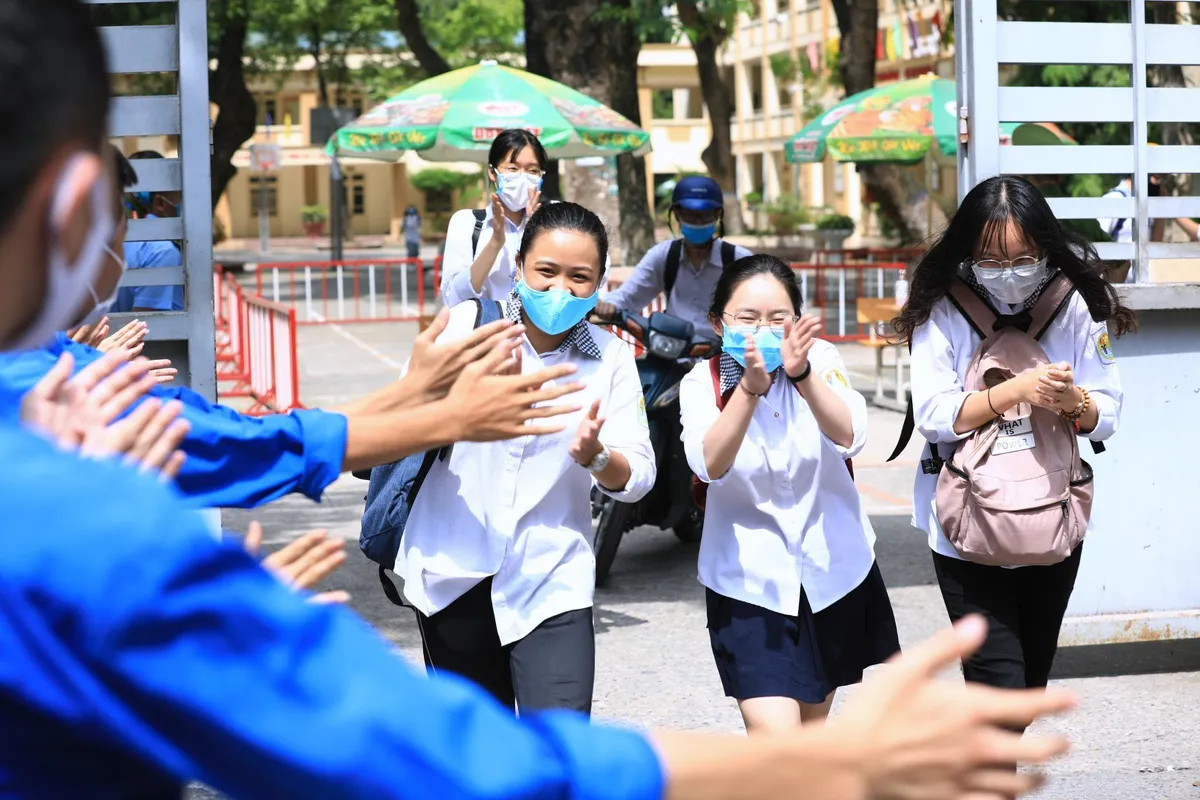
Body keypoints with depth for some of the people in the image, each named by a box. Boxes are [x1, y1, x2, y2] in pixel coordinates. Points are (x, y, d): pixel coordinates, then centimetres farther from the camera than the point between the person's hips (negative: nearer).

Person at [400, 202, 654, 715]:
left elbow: (638, 478, -5)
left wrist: (595, 455, -26)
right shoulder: (468, 325, -4)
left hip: (551, 581, -1)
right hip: (454, 570, 1)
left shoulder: (611, 358, -1)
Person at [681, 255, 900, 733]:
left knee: (810, 736, 19)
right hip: (749, 581, -2)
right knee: (775, 744, -18)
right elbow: (710, 465, -27)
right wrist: (751, 385, -40)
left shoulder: (819, 359, -7)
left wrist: (800, 373, -39)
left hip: (832, 571, 2)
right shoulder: (702, 383, -9)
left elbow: (849, 438, -24)